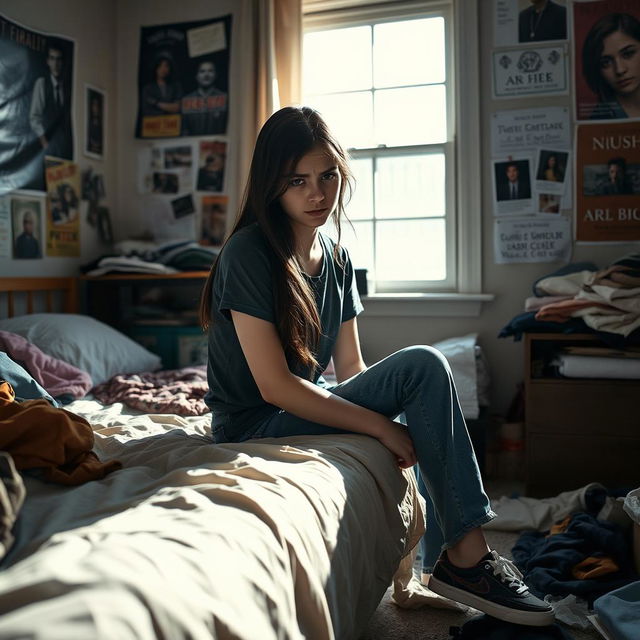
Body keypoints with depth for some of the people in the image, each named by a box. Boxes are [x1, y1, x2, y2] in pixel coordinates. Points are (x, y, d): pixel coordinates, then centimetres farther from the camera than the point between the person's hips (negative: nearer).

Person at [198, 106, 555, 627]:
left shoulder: (336, 257, 6)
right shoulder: (248, 253, -16)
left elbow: (350, 367, 6)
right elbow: (275, 385, -22)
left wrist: (399, 430, -11)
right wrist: (383, 424, -21)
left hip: (309, 409, 8)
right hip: (256, 428, -8)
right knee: (422, 366, -20)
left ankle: (458, 556, -4)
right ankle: (468, 558, -16)